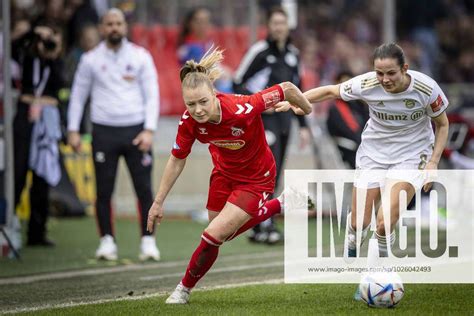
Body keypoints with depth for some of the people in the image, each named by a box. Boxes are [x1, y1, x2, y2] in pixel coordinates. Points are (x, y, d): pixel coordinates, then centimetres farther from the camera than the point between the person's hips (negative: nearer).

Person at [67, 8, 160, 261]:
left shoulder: (140, 56, 5)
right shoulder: (91, 59, 5)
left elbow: (152, 94, 4)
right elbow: (78, 95, 11)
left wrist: (148, 130, -6)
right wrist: (73, 130, 4)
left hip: (136, 132, 0)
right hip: (104, 131, 0)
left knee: (144, 189, -4)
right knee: (104, 191, 1)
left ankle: (148, 241, 3)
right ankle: (107, 241, 10)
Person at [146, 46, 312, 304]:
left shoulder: (242, 109, -40)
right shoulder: (189, 121, -25)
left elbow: (287, 89, -28)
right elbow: (177, 160, -7)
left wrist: (309, 112, -8)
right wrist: (158, 202, -4)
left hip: (255, 179, -5)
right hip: (224, 174, 5)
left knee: (213, 236, -13)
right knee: (224, 232, 23)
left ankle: (184, 289, 13)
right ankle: (278, 206, 45)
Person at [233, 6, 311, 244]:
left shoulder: (293, 54, 12)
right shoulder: (260, 51, -7)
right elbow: (238, 83, -6)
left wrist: (303, 125, 16)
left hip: (284, 118, 7)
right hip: (264, 119, -7)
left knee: (274, 176, 6)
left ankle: (256, 228, 12)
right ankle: (266, 224, -19)